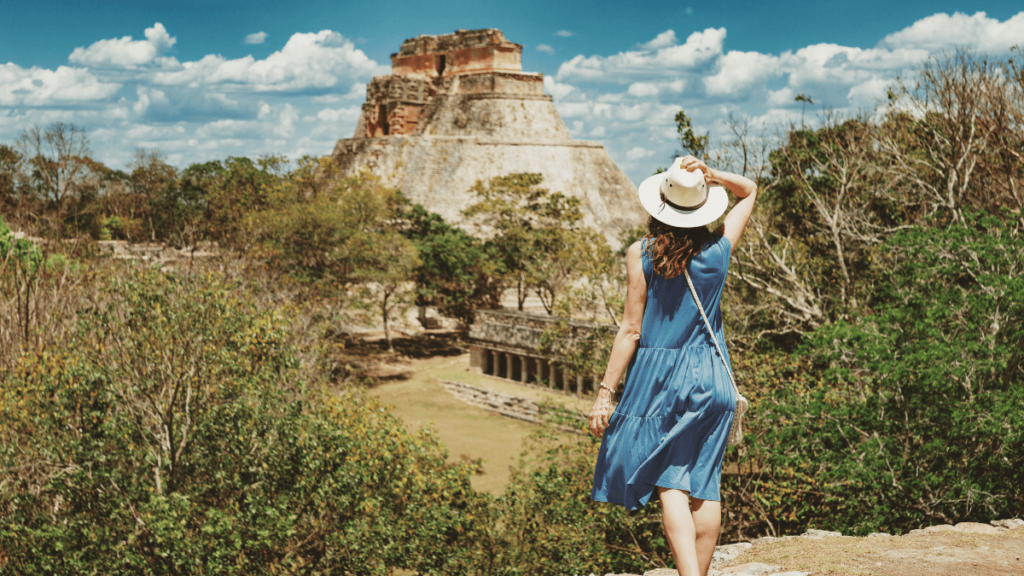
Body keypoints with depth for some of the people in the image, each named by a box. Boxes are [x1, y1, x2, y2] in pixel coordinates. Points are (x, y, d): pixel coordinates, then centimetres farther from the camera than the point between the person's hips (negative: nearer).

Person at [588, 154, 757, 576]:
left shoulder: (641, 254, -8)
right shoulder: (719, 248, 0)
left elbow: (631, 329, -10)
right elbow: (749, 191, 18)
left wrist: (605, 392, -5)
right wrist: (709, 175, -1)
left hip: (659, 375, -3)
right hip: (711, 376, 3)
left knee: (670, 484, -2)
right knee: (704, 484, 10)